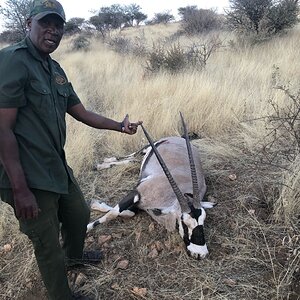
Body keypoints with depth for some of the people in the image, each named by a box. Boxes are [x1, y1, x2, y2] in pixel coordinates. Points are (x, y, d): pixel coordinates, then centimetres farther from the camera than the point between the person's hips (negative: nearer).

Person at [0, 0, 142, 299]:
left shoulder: (55, 70, 9)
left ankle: (73, 254, 58)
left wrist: (119, 126, 12)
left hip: (57, 168, 9)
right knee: (48, 244, 9)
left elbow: (82, 113, 17)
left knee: (79, 214, 27)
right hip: (29, 177, -9)